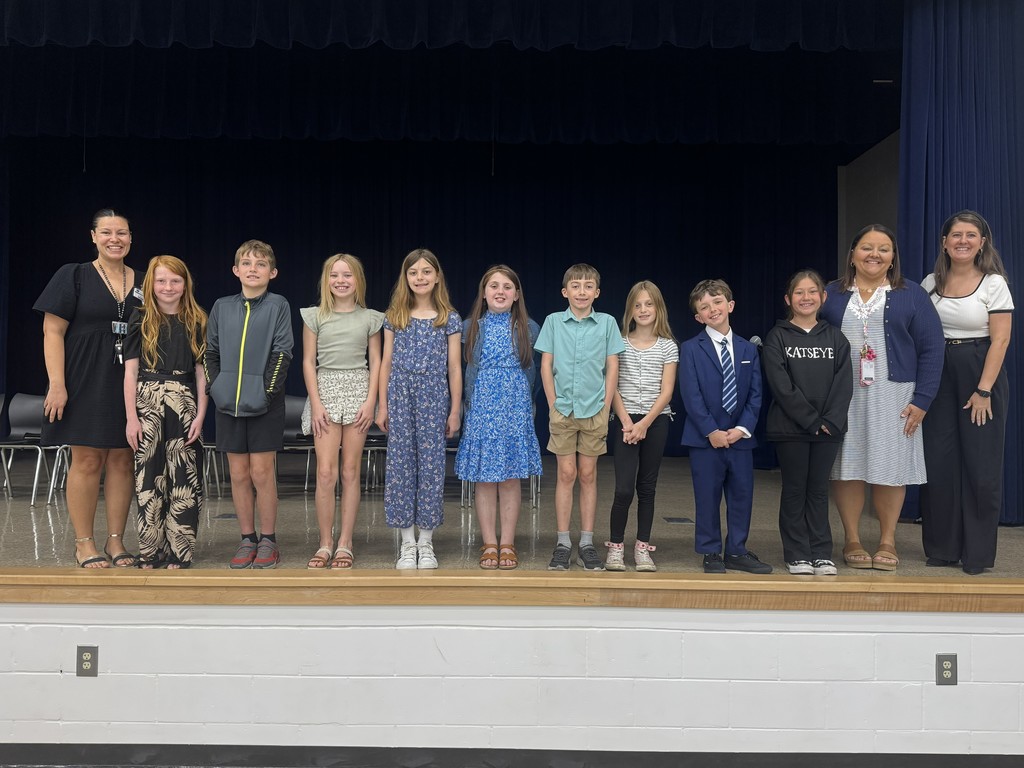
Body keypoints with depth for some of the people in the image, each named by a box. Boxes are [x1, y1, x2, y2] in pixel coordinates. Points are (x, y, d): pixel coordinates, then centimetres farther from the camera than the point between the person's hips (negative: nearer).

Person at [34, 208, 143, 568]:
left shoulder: (142, 283, 10)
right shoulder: (73, 276, 0)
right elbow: (53, 331, -4)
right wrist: (57, 384, -13)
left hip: (131, 386, 3)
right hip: (86, 385, -3)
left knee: (122, 461, 5)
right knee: (87, 461, 0)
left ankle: (116, 541, 14)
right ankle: (83, 543, 11)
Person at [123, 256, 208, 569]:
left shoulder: (196, 321, 7)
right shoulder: (141, 319, 4)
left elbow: (201, 371, 6)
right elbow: (130, 370, 1)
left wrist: (200, 414, -3)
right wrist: (131, 417, -5)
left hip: (184, 405, 1)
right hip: (148, 403, -1)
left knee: (184, 479, 0)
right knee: (149, 477, 3)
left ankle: (177, 553, 8)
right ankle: (150, 553, 11)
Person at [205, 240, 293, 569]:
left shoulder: (278, 306, -1)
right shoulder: (221, 307, 8)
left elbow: (282, 353, -6)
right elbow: (211, 352, 12)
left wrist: (269, 391, -12)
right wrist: (216, 388, 0)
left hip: (264, 405, -3)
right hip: (229, 404, 3)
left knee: (262, 473, 0)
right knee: (239, 474, 8)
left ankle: (268, 541, 12)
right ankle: (247, 539, 19)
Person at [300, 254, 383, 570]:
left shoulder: (369, 318, 7)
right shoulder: (315, 316, 5)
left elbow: (375, 362, 6)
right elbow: (308, 362, 3)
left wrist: (370, 401, -5)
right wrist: (316, 403, -6)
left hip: (358, 390, 1)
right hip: (326, 389, 0)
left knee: (350, 471, 2)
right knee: (326, 473, -8)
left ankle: (345, 544, 9)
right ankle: (325, 544, 3)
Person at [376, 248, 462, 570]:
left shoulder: (449, 318, 3)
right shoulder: (394, 316, 6)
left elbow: (454, 367, 3)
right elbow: (386, 363, 8)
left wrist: (455, 410, 1)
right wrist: (382, 406, 4)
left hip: (434, 398, -1)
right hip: (401, 397, 1)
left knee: (432, 465, 1)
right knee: (401, 465, 2)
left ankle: (426, 543, 13)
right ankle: (407, 543, 12)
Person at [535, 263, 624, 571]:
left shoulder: (607, 323, 2)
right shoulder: (553, 321, 2)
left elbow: (612, 368, 3)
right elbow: (546, 366, 3)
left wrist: (605, 408, -3)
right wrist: (554, 405, -2)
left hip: (594, 410, 0)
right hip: (563, 409, 0)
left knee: (588, 475, 6)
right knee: (566, 474, 2)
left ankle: (587, 543, 13)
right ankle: (563, 543, 8)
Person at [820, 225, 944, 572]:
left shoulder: (911, 294, 5)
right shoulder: (831, 294, 7)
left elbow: (931, 348, 1)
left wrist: (922, 399, -7)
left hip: (892, 396, -1)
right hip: (843, 396, 1)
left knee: (890, 466, 2)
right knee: (847, 465, 3)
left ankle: (887, 542, 17)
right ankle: (852, 541, 16)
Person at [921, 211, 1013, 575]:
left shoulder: (994, 283, -4)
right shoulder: (931, 283, 6)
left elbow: (1000, 339, -9)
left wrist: (983, 390, -15)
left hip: (981, 376, -3)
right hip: (938, 376, 3)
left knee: (980, 464, 0)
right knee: (938, 461, 4)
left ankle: (977, 553, 12)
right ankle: (942, 547, 17)